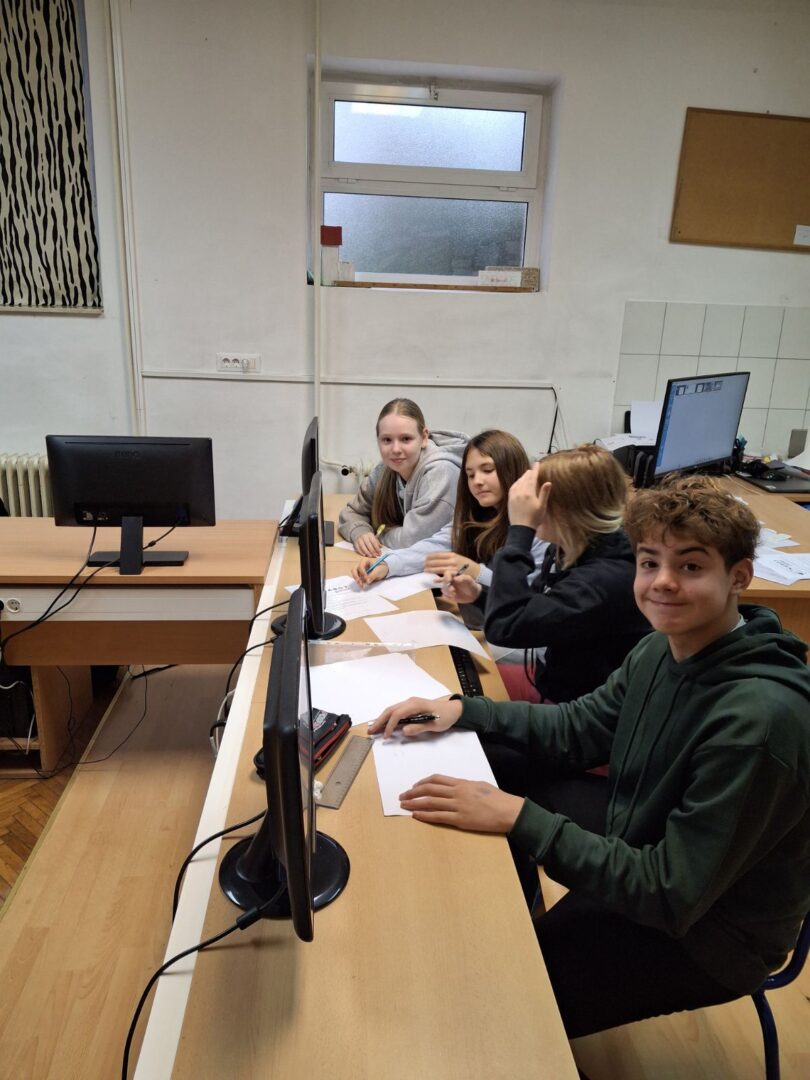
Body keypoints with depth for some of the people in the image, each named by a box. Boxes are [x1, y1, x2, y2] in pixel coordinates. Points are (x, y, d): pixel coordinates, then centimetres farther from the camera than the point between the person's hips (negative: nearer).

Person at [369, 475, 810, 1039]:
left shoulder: (760, 719, -33)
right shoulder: (663, 648, -9)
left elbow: (672, 895, -30)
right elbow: (576, 729, 2)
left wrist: (519, 818, -34)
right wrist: (461, 709, -11)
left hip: (705, 929, -7)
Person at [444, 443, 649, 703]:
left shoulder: (606, 580, -32)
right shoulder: (565, 551, -4)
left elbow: (504, 628, -36)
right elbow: (525, 613, 12)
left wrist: (520, 529, -33)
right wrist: (479, 595, -7)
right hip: (548, 682, 8)